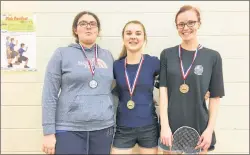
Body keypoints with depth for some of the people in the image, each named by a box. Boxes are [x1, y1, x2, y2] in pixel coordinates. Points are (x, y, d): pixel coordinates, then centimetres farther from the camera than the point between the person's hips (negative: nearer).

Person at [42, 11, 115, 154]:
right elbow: (49, 95, -5)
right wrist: (49, 132, -8)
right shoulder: (62, 54, -2)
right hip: (69, 129, -3)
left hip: (103, 128, 4)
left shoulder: (108, 56, 8)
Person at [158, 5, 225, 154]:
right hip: (171, 126, 1)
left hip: (199, 127, 0)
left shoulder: (213, 56, -3)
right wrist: (165, 125, -10)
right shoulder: (167, 54, 0)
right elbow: (163, 90, -4)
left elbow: (215, 97, -1)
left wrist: (210, 129, -6)